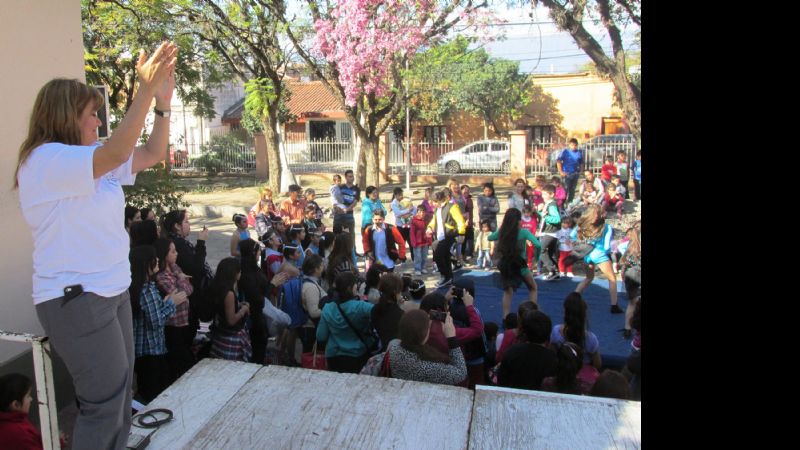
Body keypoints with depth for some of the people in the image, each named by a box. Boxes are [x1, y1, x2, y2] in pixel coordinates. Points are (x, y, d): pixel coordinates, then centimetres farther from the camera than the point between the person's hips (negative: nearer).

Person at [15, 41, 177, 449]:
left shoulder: (89, 161, 14)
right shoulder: (44, 160, -15)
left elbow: (152, 154, 14)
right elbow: (116, 153, -31)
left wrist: (162, 103, 2)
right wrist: (145, 90, -29)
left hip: (109, 292, 10)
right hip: (75, 300, -9)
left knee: (119, 396, 15)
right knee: (105, 403, -3)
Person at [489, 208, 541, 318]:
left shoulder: (501, 232, -4)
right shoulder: (523, 232, -14)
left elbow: (490, 237, 15)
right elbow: (537, 245, -22)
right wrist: (537, 257, -5)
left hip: (504, 265, 3)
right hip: (519, 265, -3)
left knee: (507, 291, 17)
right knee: (533, 288, 19)